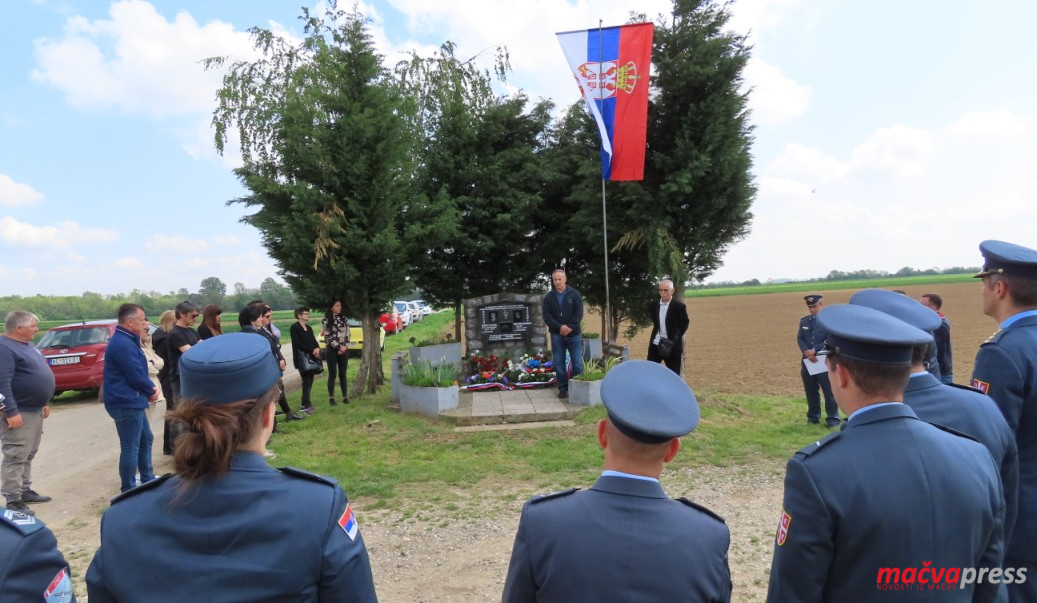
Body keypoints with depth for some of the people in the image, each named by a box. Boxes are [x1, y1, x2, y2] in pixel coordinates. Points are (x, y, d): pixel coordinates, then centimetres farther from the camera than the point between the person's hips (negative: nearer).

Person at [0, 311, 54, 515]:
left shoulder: (27, 345, 14)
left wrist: (43, 403, 22)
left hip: (34, 410, 10)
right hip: (19, 413, -10)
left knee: (28, 456, 18)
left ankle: (25, 491, 28)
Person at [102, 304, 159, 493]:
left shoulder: (127, 340, 12)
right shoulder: (123, 344, -21)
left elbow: (139, 370, 16)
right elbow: (136, 376, -20)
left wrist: (150, 388, 0)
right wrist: (151, 391, -3)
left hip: (131, 401, 11)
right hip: (126, 402, -11)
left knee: (146, 439, 22)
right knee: (130, 447, -2)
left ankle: (148, 479, 35)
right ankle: (129, 490, 7)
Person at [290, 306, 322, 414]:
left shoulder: (309, 328, 17)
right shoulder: (294, 328, -6)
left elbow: (314, 341, 12)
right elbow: (297, 344, -13)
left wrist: (317, 349, -11)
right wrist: (312, 351, -16)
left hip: (311, 357, 7)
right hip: (301, 358, -7)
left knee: (310, 380, 6)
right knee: (307, 381, -13)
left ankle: (306, 403, 15)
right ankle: (306, 405, -14)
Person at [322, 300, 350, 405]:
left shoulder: (344, 318, 8)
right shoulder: (326, 320, -3)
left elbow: (347, 334, 6)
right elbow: (328, 337, -8)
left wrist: (344, 347, -6)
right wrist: (339, 347, -11)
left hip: (344, 350, 3)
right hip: (332, 350, -3)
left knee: (342, 374, 6)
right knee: (332, 374, 0)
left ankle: (345, 396, 11)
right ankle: (331, 398, 6)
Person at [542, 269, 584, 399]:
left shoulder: (574, 294, 2)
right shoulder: (549, 297, 4)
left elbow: (579, 313, -4)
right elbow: (546, 316, -3)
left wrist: (569, 327, -15)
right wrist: (560, 327, -17)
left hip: (573, 334, -1)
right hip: (556, 335, 1)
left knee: (577, 363, -2)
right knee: (559, 364, 4)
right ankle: (563, 388, 12)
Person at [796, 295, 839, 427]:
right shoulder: (804, 321, 12)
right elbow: (799, 339, 4)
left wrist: (815, 350, -18)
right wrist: (807, 352, -13)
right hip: (807, 361, 4)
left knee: (829, 391, 0)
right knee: (811, 392, 10)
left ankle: (833, 418, 10)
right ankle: (813, 418, 20)